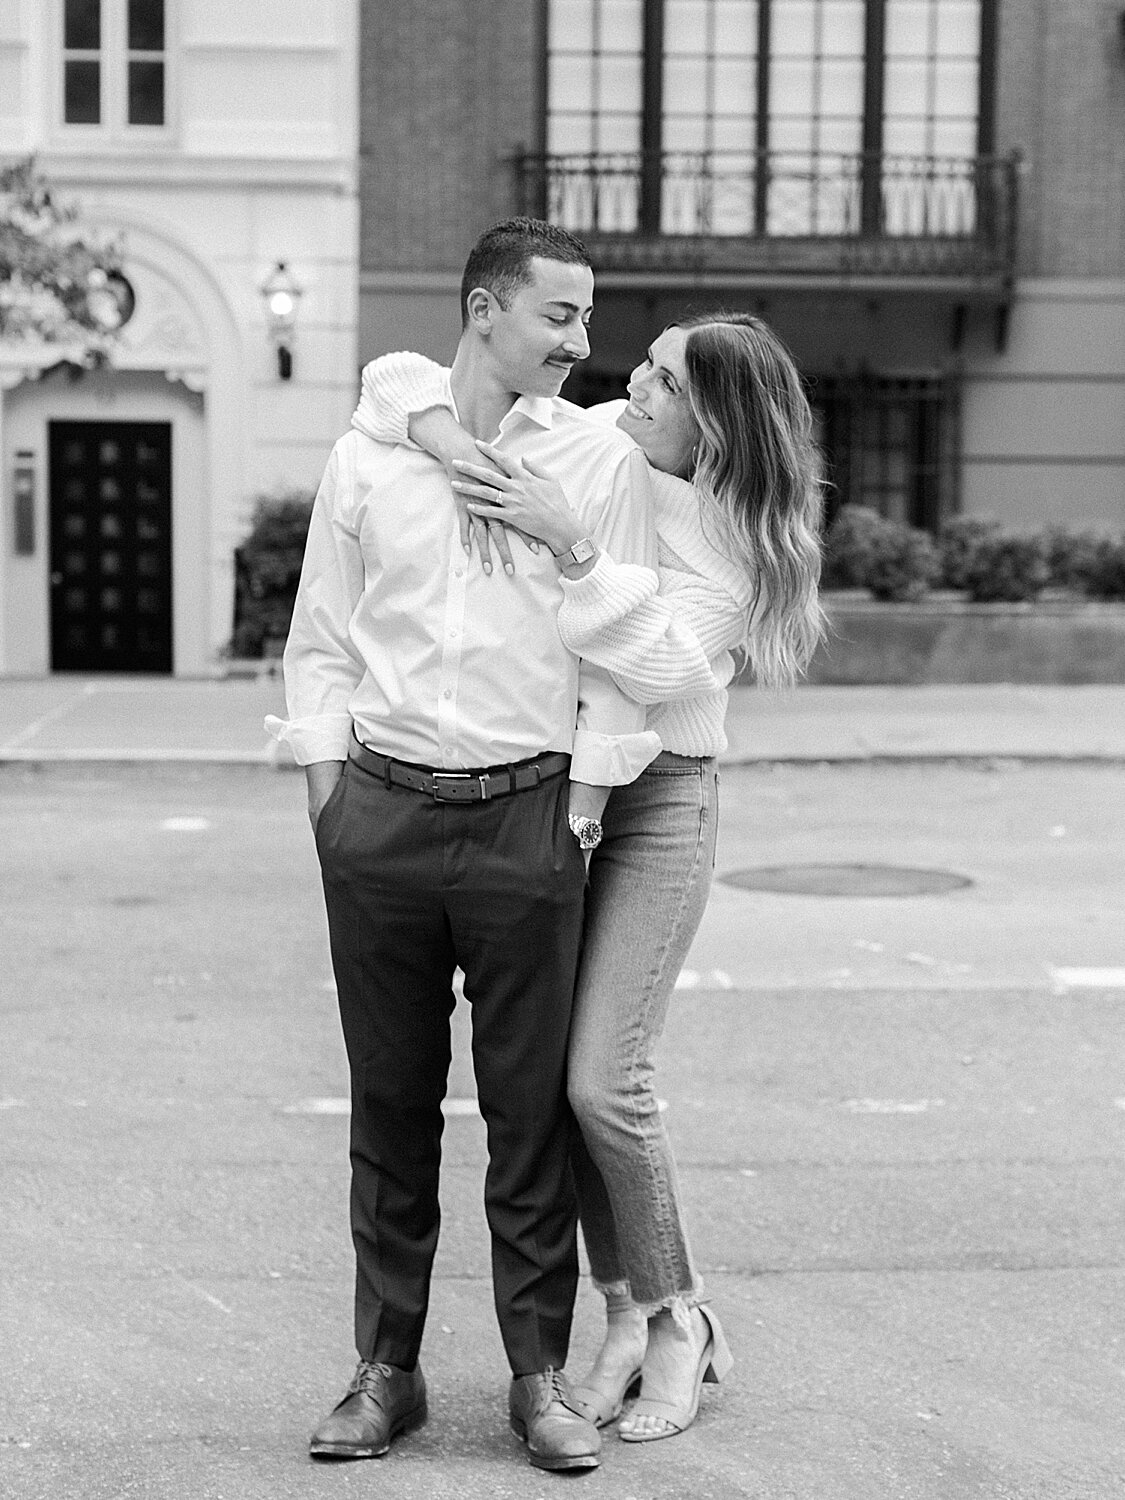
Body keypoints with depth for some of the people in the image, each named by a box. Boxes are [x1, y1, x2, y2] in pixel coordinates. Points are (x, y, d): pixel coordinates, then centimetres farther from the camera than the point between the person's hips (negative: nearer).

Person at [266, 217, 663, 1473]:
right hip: (380, 810, 1)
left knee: (532, 1108, 2)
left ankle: (539, 1373, 14)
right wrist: (328, 792, 3)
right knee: (390, 1104, 7)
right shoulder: (365, 458, 7)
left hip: (526, 814, -1)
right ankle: (387, 1370, 17)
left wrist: (584, 805, -3)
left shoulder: (600, 461, 3)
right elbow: (320, 644, 11)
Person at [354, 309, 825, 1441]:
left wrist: (569, 539, -32)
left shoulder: (737, 541, -10)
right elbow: (397, 376, 0)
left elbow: (662, 664, -27)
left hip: (659, 802, -5)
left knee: (604, 1081, -12)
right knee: (559, 1073, 3)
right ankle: (627, 1317, 16)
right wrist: (454, 445, -21)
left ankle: (679, 1323, 8)